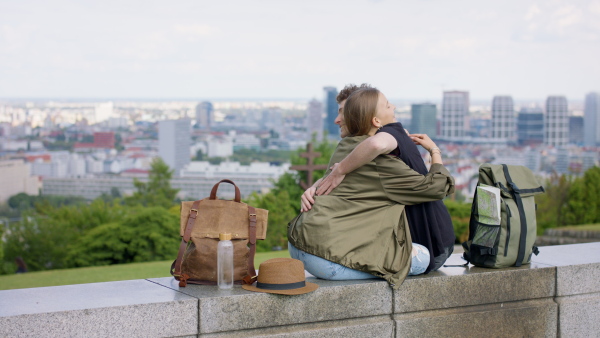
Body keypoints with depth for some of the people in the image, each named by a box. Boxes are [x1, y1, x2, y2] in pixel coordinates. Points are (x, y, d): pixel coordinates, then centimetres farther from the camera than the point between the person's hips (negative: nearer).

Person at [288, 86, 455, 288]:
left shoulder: (346, 146, 15)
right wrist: (435, 150, 14)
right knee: (421, 257, -7)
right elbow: (437, 187, -4)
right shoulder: (380, 162, -10)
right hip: (325, 255, -9)